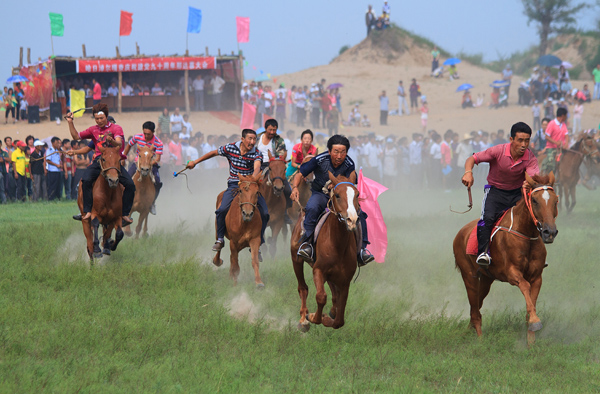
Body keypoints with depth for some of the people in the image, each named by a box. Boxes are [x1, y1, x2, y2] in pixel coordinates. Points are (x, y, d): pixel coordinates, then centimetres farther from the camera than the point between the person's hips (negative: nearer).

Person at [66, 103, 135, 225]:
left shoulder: (116, 128, 3)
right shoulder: (93, 130, 17)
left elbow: (119, 144, -14)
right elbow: (76, 136, 22)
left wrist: (111, 141, -37)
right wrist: (70, 122, 12)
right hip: (99, 160, 2)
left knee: (130, 185, -17)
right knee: (86, 180, -27)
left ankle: (125, 213, -4)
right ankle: (87, 211, -26)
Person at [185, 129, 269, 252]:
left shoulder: (257, 154, -7)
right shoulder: (230, 148, -4)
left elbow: (257, 169, -26)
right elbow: (213, 153, 12)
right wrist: (195, 162, 18)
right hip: (234, 185, 0)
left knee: (264, 213, -14)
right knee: (222, 210, -24)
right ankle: (220, 239, -1)